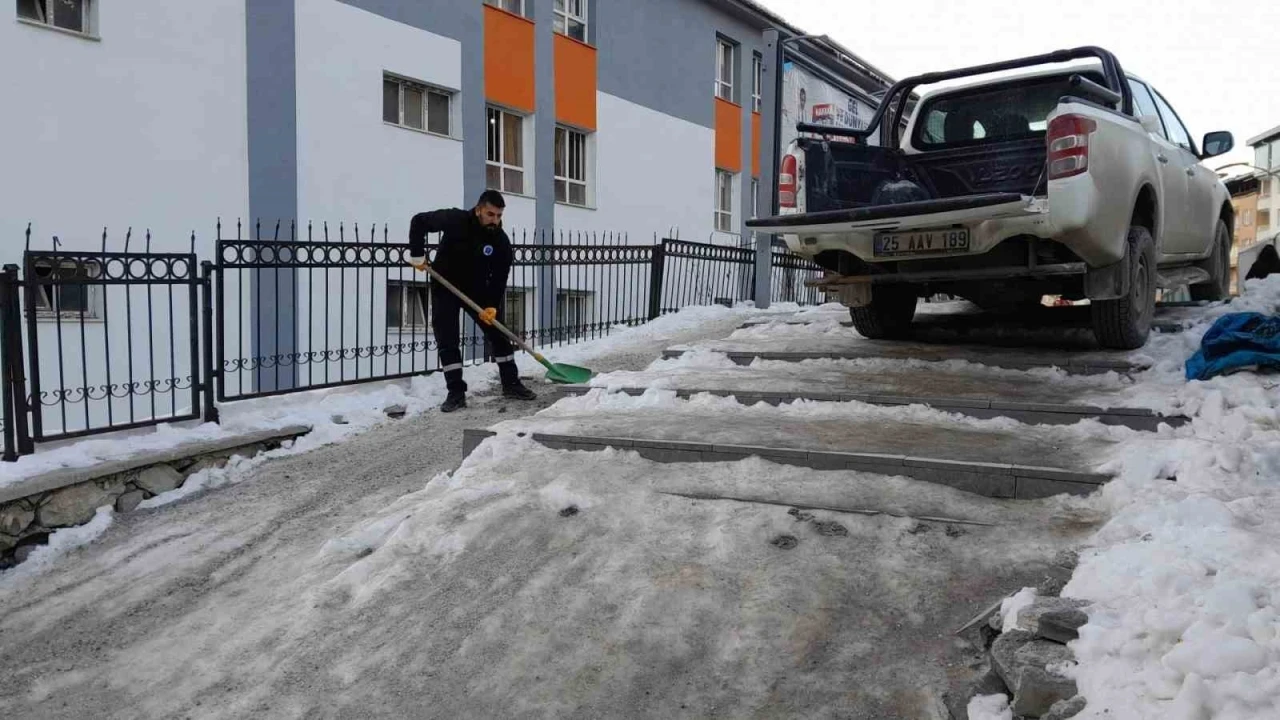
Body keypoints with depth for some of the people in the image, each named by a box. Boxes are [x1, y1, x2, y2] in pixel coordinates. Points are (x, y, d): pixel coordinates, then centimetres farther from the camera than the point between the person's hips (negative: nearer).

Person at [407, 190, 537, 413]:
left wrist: (492, 306, -26)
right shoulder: (454, 220, -23)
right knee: (446, 341, -7)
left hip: (477, 289, 2)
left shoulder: (501, 241, -17)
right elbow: (419, 221, -11)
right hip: (445, 288, -2)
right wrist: (417, 255, -15)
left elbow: (499, 277, -14)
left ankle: (511, 384, 14)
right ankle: (456, 392, -1)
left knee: (499, 333, 1)